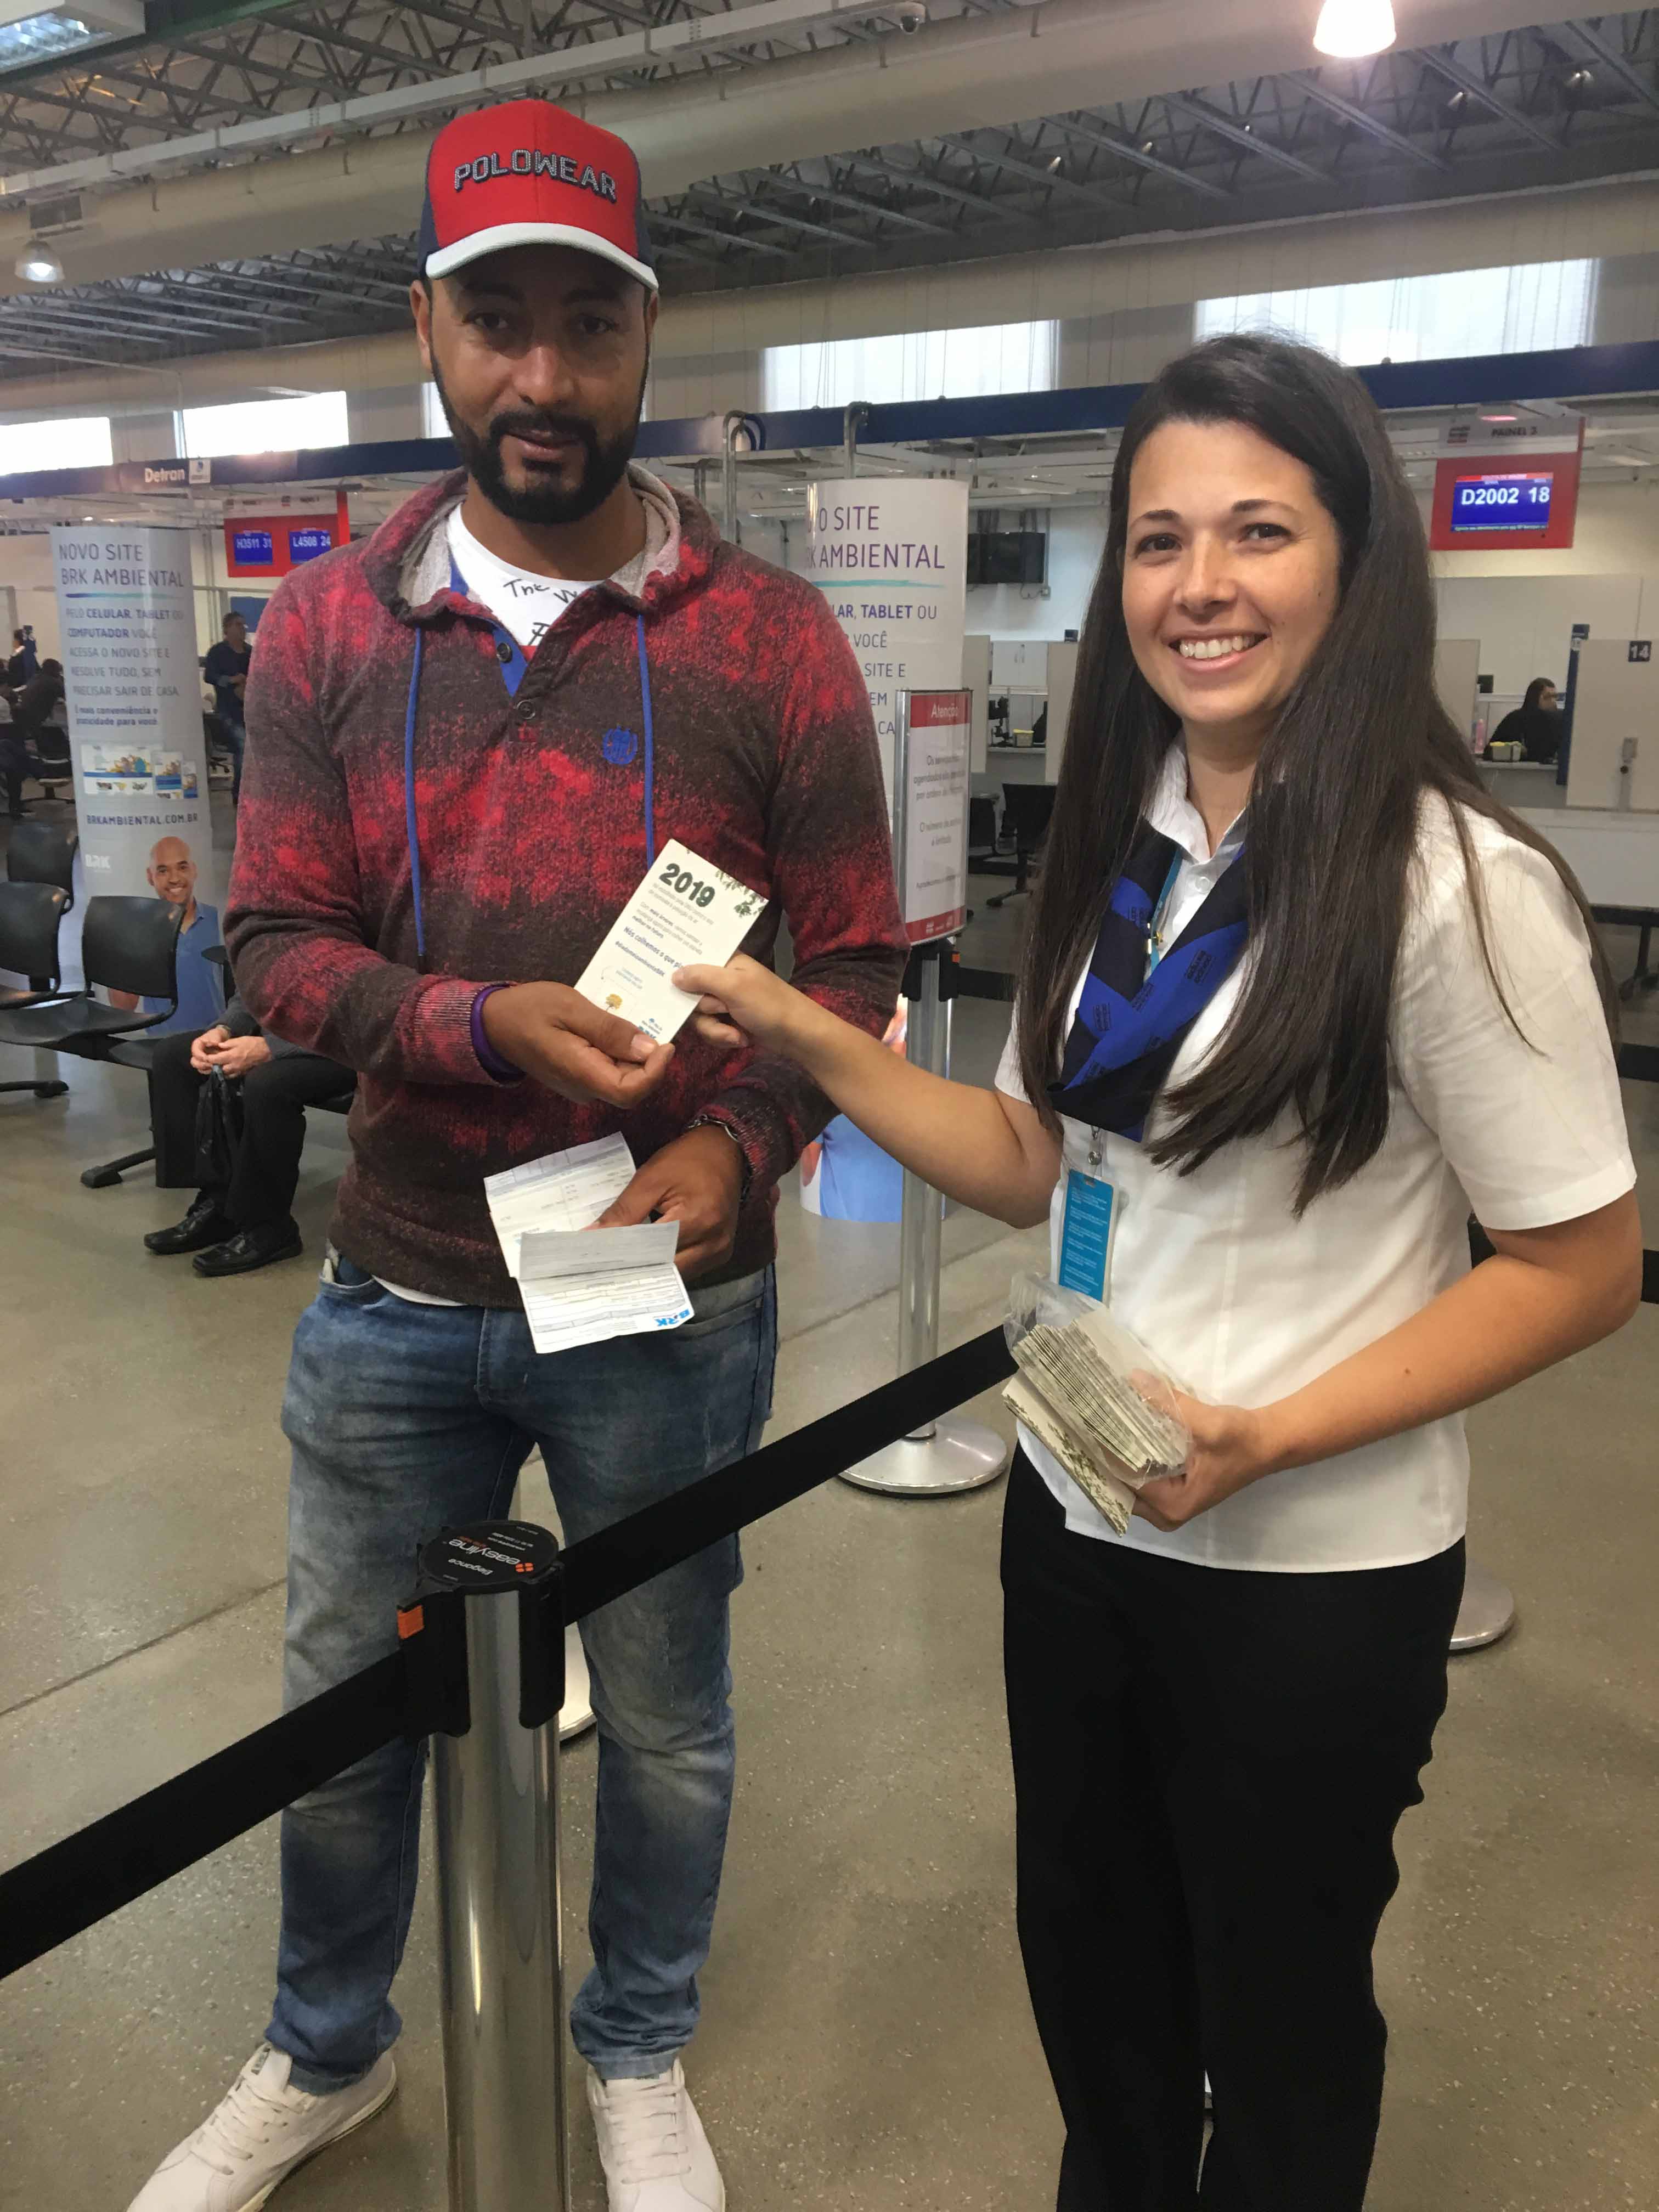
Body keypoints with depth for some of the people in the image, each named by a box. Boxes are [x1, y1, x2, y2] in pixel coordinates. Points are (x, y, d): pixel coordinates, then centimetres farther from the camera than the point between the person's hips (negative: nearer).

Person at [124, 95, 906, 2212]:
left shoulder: (768, 638, -6)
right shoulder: (329, 627, 1)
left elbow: (854, 958, -4)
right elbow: (277, 948, -3)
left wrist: (740, 1143, -21)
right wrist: (493, 1028, -21)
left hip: (674, 1300, -1)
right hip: (394, 1298, 2)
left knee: (666, 1717, 17)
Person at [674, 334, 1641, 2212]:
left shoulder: (1452, 884, -19)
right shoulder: (1118, 852, 1)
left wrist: (1269, 1437, -23)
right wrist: (815, 1046, -5)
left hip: (1314, 1577, -6)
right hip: (1074, 1515, 6)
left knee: (1274, 2006, 19)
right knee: (1088, 1961, 26)